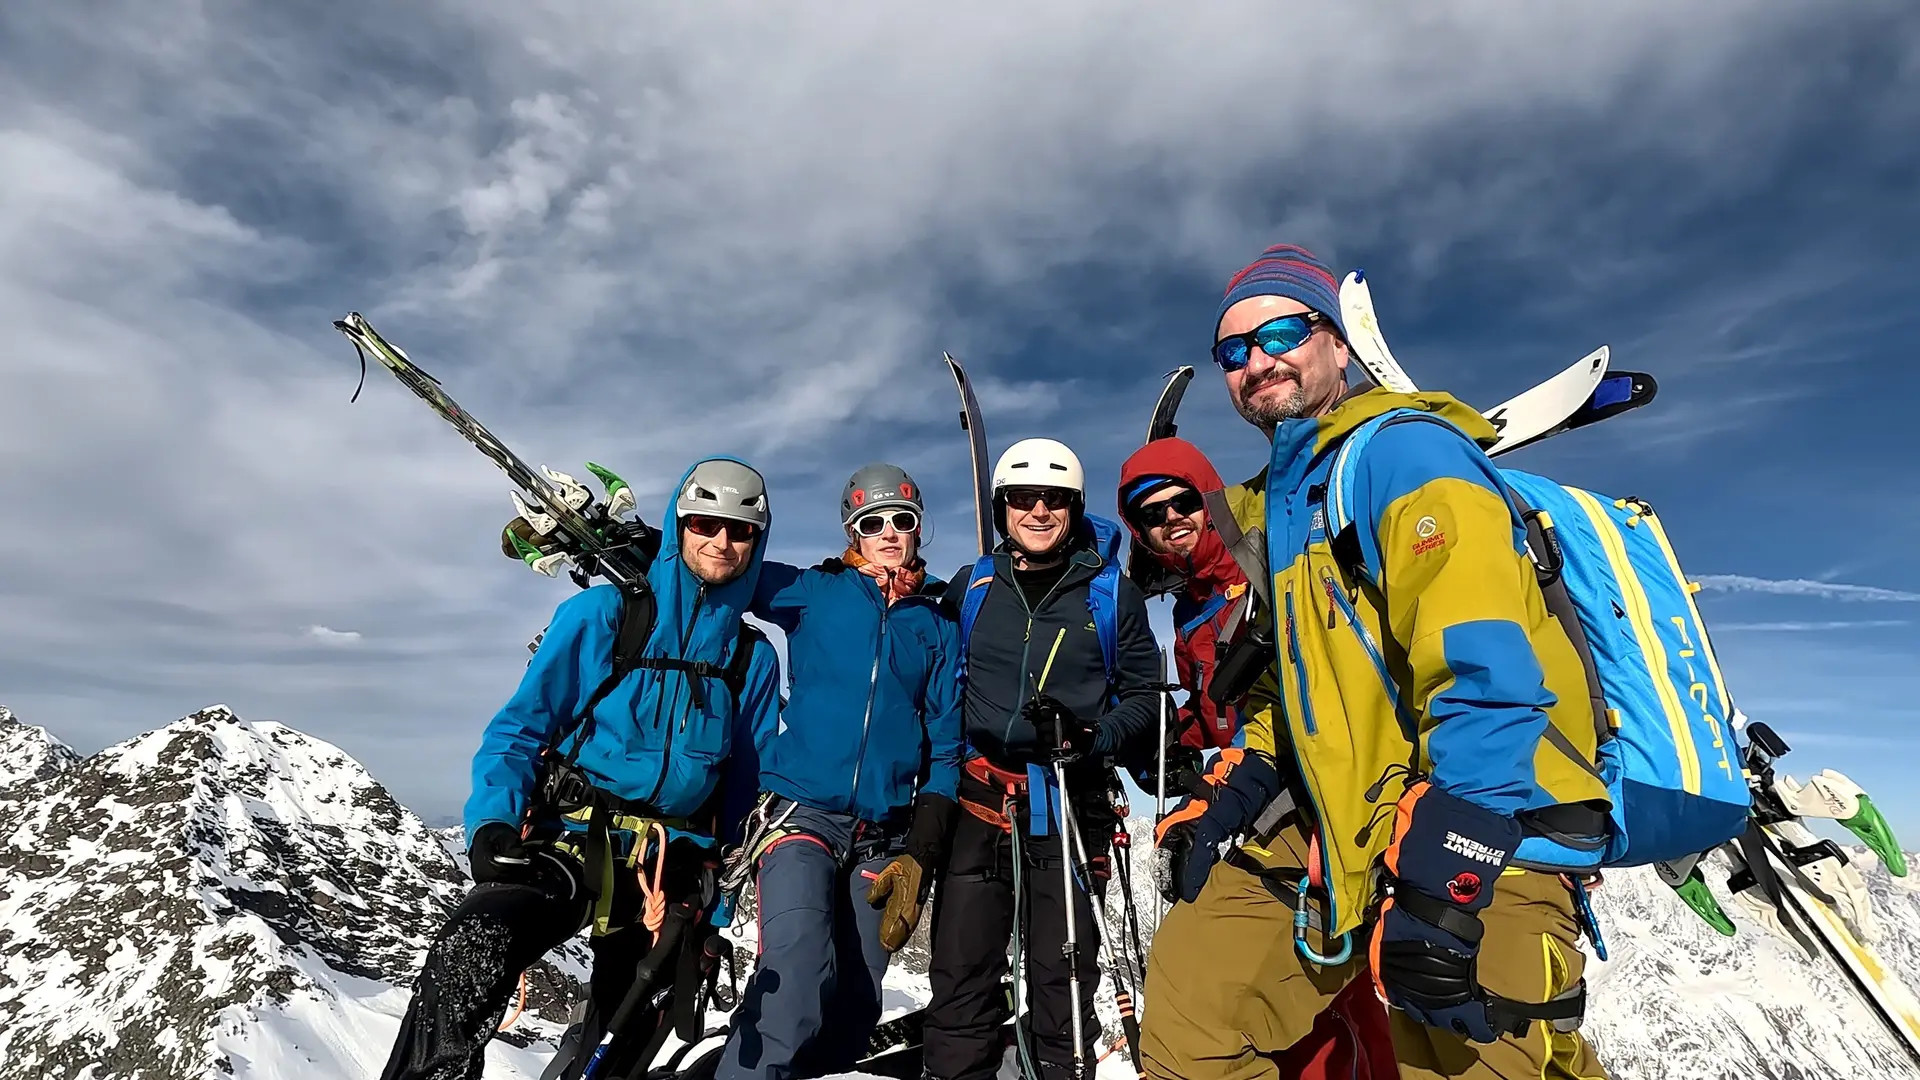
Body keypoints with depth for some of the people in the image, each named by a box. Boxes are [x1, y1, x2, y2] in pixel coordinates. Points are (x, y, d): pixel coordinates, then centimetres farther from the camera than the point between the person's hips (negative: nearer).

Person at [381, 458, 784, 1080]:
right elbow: (520, 727, -1)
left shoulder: (754, 659, 5)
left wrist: (716, 889, 2)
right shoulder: (600, 615, -2)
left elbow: (748, 781, 9)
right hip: (567, 840, -3)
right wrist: (494, 820, -17)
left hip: (669, 869, 3)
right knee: (472, 952, -32)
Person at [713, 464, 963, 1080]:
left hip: (885, 836, 2)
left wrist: (921, 856, 1)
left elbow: (947, 748, 8)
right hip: (802, 815, -2)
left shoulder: (937, 628, 10)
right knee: (799, 978, -22)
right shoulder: (813, 591, 6)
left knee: (852, 1008, 4)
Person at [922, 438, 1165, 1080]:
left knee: (1064, 972, 9)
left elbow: (1144, 694, 6)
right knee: (962, 970, 5)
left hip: (1072, 804, -1)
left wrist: (1095, 737, -12)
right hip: (980, 799, 1)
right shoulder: (968, 589, 8)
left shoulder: (1111, 593, 4)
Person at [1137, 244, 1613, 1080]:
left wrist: (1442, 874, -25)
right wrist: (1246, 782, 14)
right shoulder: (1281, 497, 17)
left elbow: (1486, 672, -20)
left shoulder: (1401, 449, -10)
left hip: (1486, 832, -7)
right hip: (1341, 825, 8)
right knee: (1192, 977, 6)